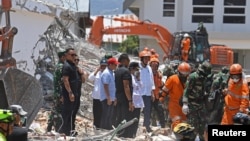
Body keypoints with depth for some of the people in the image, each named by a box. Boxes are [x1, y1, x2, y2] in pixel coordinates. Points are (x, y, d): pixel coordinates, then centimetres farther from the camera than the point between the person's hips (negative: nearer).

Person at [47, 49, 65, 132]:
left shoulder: (57, 66, 15)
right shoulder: (61, 66, -16)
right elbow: (61, 81, -21)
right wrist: (61, 95, -22)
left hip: (56, 92, 10)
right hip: (60, 92, -10)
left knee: (54, 110, 14)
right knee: (58, 111, -7)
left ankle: (49, 128, 20)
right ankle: (58, 130, -5)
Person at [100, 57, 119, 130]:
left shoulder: (111, 73, 15)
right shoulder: (106, 73, -15)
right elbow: (105, 86, -20)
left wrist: (114, 98, 19)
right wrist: (108, 98, -23)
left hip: (111, 98, 10)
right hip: (107, 98, -10)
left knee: (110, 116, 13)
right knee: (106, 116, -7)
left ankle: (109, 129, 19)